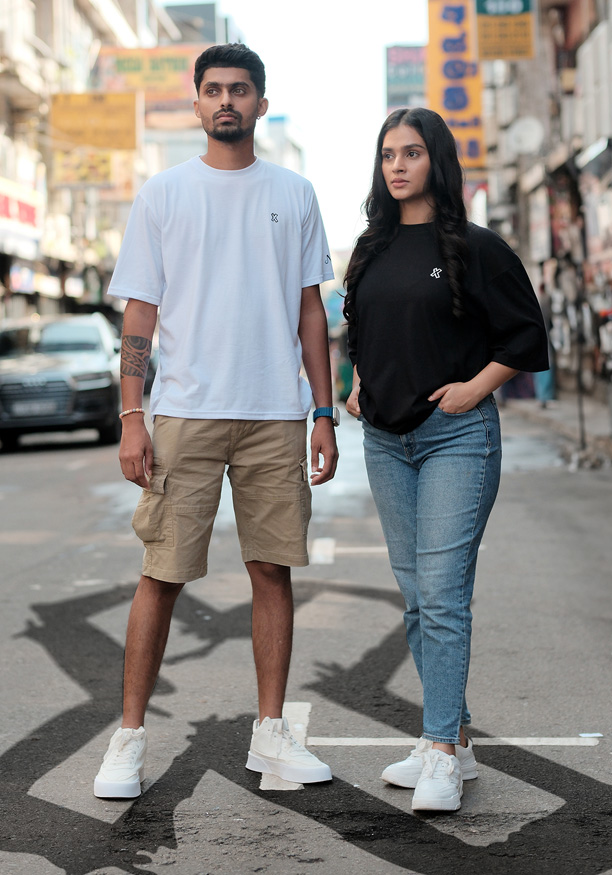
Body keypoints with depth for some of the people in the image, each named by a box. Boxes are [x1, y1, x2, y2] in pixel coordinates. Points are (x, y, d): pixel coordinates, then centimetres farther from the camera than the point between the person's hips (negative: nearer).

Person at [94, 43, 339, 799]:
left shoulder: (293, 195, 11)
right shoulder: (163, 193, 5)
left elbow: (310, 310, 13)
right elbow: (139, 313, 3)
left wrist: (324, 413, 6)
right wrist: (131, 416, -6)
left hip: (276, 414, 2)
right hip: (184, 412, -2)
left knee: (272, 569, 6)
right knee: (162, 573, -2)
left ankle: (271, 734, 16)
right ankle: (130, 736, 8)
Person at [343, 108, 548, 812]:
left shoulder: (474, 247, -4)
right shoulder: (372, 250, 12)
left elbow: (527, 333, -2)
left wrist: (475, 387, -10)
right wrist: (359, 384, 11)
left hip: (455, 435, -6)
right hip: (385, 438, 6)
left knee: (441, 591, -12)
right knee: (416, 595, 8)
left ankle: (441, 756, -9)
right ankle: (455, 742, 17)